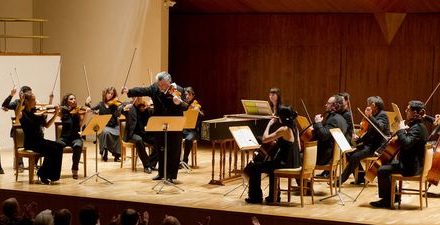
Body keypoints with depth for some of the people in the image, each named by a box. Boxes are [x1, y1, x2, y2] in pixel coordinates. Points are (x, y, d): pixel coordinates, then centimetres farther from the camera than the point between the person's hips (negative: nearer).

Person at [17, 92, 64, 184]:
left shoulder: (35, 112, 14)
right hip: (30, 142, -6)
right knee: (52, 149, -26)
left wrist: (55, 114, 2)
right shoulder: (22, 113, -5)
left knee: (59, 147, -17)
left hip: (40, 140, 6)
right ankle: (43, 175, -9)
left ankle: (52, 175, -11)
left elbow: (47, 125, 14)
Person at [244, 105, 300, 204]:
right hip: (293, 163, 9)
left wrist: (269, 124, -7)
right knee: (271, 164, 37)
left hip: (285, 164, -9)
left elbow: (264, 139, -18)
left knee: (254, 167, 1)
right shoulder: (294, 128, 7)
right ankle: (273, 196, 39)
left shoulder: (284, 129, -19)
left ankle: (255, 197, 10)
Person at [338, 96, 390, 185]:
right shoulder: (373, 116, 15)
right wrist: (359, 138, 1)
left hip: (378, 147, -9)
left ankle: (342, 179, -12)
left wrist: (370, 116, -37)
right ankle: (361, 177, 5)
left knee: (355, 156, -22)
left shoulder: (382, 115, -10)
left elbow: (380, 127, -31)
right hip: (370, 144, 9)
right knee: (349, 153, -5)